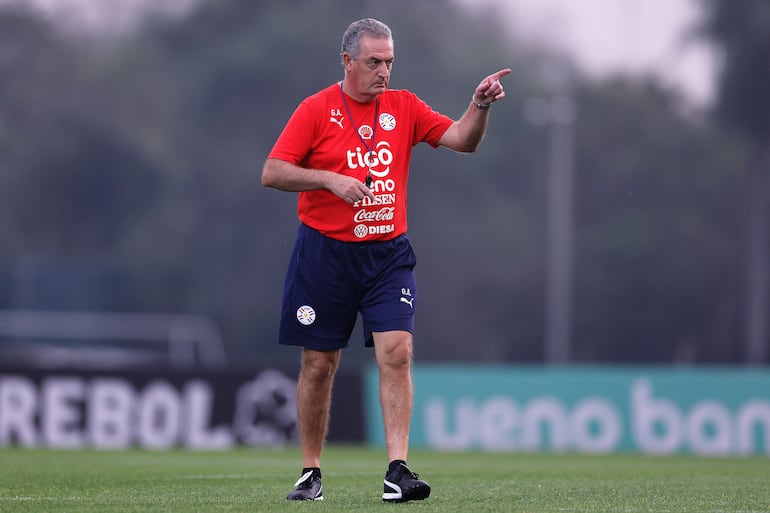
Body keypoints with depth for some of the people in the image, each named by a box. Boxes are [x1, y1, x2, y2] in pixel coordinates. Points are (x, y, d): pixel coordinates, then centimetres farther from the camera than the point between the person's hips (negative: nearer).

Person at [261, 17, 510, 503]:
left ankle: (397, 471, -16)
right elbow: (272, 173, -7)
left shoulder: (403, 107, 6)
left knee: (397, 353, -14)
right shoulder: (316, 110, -3)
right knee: (318, 365, 4)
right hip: (325, 253, -2)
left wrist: (480, 106, -17)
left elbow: (462, 140, 1)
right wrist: (330, 179, -19)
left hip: (388, 253, 2)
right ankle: (311, 473, 17)